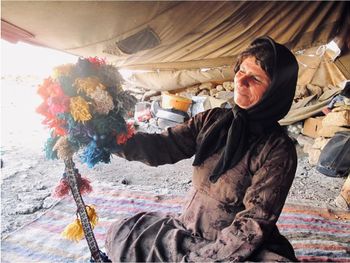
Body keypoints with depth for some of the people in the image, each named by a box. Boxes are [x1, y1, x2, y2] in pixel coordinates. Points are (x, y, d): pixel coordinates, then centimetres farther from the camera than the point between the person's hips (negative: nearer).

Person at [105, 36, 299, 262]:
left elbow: (253, 224, -17)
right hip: (189, 231, 4)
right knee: (121, 232, -2)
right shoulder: (212, 120, -3)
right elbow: (162, 147, -11)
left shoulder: (278, 150, -16)